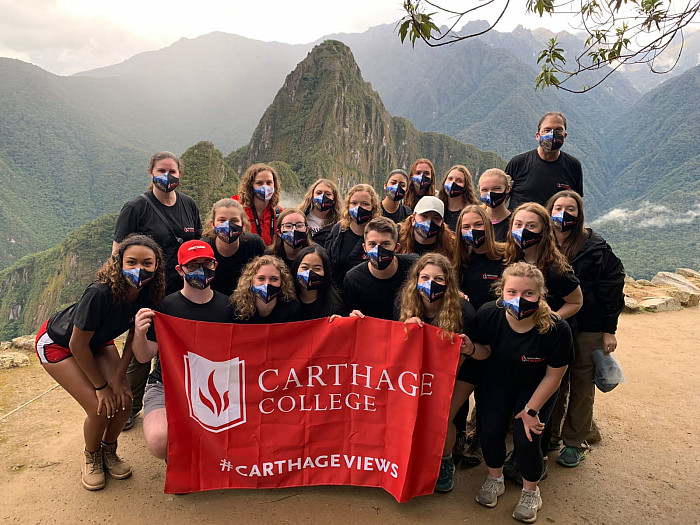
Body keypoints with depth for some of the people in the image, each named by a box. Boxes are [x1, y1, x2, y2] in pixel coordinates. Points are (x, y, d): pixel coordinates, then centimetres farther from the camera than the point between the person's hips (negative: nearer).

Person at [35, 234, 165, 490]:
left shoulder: (148, 294, -22)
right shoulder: (99, 294, -39)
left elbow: (134, 337, -7)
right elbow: (78, 345, -27)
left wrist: (118, 377, -12)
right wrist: (101, 386, -17)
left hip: (98, 341, 5)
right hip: (57, 343, -5)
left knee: (123, 401, -7)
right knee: (100, 408, -13)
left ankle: (109, 452, 24)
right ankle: (91, 458, 19)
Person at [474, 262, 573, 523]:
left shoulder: (556, 329, -31)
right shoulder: (488, 315, -27)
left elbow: (553, 375, -17)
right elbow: (483, 350, -4)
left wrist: (532, 409, -13)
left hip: (536, 386, -2)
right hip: (497, 379, 2)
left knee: (526, 438, -12)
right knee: (490, 430, -7)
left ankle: (531, 492, 20)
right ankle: (495, 480, 25)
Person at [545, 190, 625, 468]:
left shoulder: (596, 248, -8)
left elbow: (612, 289, -7)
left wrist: (609, 330, -8)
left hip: (589, 329, -3)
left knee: (582, 386, 8)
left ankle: (574, 443, 23)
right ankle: (550, 435, 29)